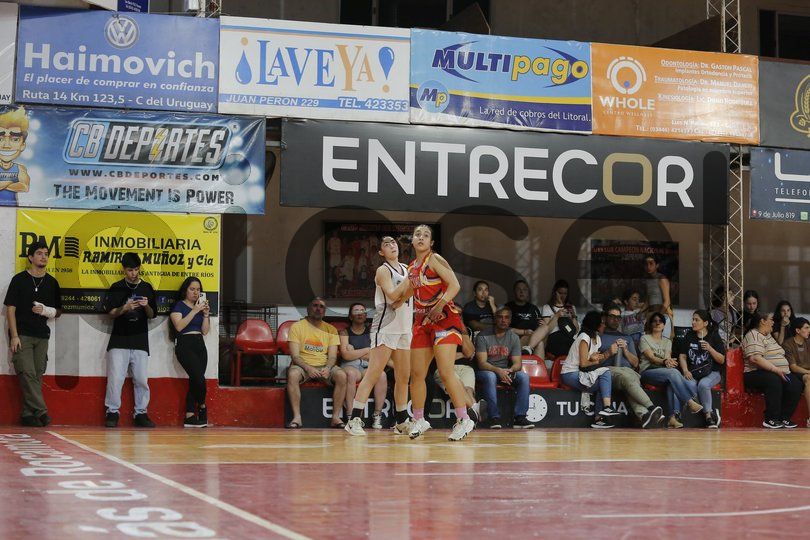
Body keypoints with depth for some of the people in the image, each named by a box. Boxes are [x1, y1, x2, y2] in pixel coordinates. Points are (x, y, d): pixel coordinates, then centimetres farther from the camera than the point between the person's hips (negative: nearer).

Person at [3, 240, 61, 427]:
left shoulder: (52, 283, 11)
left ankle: (28, 415, 7)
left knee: (37, 375, 2)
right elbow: (10, 309, -3)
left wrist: (46, 311, -6)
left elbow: (58, 311, 18)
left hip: (42, 336, 4)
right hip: (22, 335, -4)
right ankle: (40, 411, -14)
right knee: (27, 374, -13)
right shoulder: (19, 280, 0)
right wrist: (14, 336, -11)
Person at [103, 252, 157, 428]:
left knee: (141, 379, 0)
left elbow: (152, 315, 11)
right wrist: (124, 308, -17)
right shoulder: (116, 288, 5)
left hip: (140, 341, 2)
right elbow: (111, 313, 1)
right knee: (115, 377, -8)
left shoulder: (146, 288, 10)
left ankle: (141, 413, 8)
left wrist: (146, 306, -10)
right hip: (119, 340, -2)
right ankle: (112, 412, 0)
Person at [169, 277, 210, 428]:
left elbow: (205, 331, 12)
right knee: (199, 378, -19)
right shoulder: (179, 306, 2)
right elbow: (179, 326, -15)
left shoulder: (201, 306, 19)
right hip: (184, 345, -6)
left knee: (194, 381, -2)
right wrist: (195, 311, -15)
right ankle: (202, 407, 4)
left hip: (199, 344, 6)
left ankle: (190, 417, -3)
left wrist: (206, 314, -1)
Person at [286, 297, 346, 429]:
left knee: (341, 376, -28)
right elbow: (295, 355, -7)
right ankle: (296, 417, -32)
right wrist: (308, 368, -25)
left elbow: (332, 356, 2)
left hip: (324, 366, 2)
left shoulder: (330, 329, 9)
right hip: (302, 365, -2)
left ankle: (336, 417, -21)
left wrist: (327, 368, -21)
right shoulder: (297, 327, 1)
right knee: (292, 374, -36)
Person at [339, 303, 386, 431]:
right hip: (351, 366, -2)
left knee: (382, 375, -31)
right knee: (351, 374, -38)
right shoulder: (345, 332, 10)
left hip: (369, 367, 2)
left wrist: (354, 353, -2)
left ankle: (377, 415, -27)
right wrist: (367, 350, -1)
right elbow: (346, 355, -7)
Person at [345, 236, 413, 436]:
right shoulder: (383, 271, -6)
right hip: (385, 328, -7)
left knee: (403, 377, 10)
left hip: (404, 328, 7)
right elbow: (392, 295, -18)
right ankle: (355, 419, -14)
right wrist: (409, 279, -20)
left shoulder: (406, 269, 15)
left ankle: (401, 422, 19)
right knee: (373, 374, -13)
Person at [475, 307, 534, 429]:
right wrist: (498, 370, -35)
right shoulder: (483, 336, -8)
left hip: (505, 372, 4)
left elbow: (518, 363, -1)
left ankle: (520, 417, -26)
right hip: (485, 371, -4)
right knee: (490, 376, -38)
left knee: (524, 377, -24)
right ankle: (494, 417, -36)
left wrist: (510, 370, -26)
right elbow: (482, 363, -16)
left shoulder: (514, 338, 4)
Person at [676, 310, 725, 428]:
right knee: (689, 385, -31)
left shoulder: (714, 337, 3)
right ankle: (711, 412, -20)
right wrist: (685, 370, -6)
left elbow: (722, 360, 0)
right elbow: (682, 356, 12)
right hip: (693, 372, 3)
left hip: (712, 372, -3)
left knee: (703, 384, -35)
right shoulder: (689, 336, 12)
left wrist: (710, 349, -16)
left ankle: (708, 415, -21)